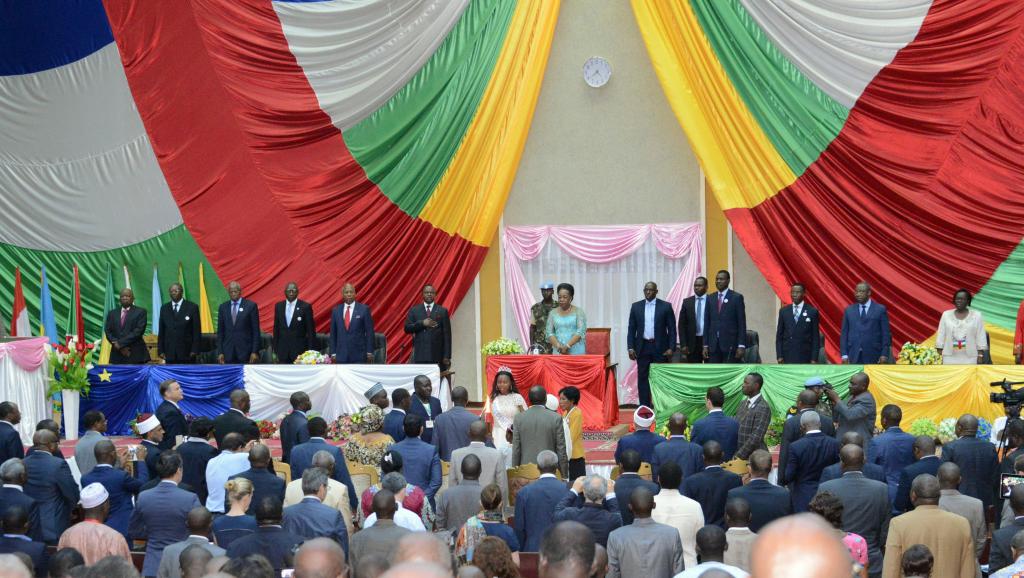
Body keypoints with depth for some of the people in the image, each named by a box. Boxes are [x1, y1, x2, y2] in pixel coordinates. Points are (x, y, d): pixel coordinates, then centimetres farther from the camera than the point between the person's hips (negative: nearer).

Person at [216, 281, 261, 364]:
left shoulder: (251, 305, 1)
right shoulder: (223, 307, 10)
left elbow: (256, 331, -1)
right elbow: (220, 332, 11)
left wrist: (255, 352, -6)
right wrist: (220, 352, 3)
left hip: (245, 351, -2)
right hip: (228, 352, 2)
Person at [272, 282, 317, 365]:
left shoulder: (306, 307, -4)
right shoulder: (278, 306, 8)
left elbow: (311, 331, -2)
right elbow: (276, 329, 12)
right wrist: (275, 350, 9)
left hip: (299, 349, -3)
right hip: (282, 351, 3)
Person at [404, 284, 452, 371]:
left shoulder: (442, 311, 8)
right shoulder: (414, 310, 12)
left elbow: (447, 334, 4)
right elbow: (407, 328, 4)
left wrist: (447, 356, -2)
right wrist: (422, 323, -11)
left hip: (438, 355, -1)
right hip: (420, 355, 1)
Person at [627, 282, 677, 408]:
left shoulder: (665, 306, 0)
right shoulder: (636, 306, 7)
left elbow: (672, 328, -1)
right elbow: (631, 329, 8)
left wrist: (671, 348, -8)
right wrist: (630, 347, -1)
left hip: (660, 347, -2)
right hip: (642, 347, 2)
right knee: (642, 378, 2)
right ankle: (644, 406, 6)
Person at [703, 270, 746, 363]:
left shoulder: (736, 297, 0)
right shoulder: (710, 298, 12)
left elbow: (742, 323, -3)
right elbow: (707, 323, 11)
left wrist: (741, 346, -10)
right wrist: (705, 345, 5)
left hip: (730, 344, -4)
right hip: (713, 344, 4)